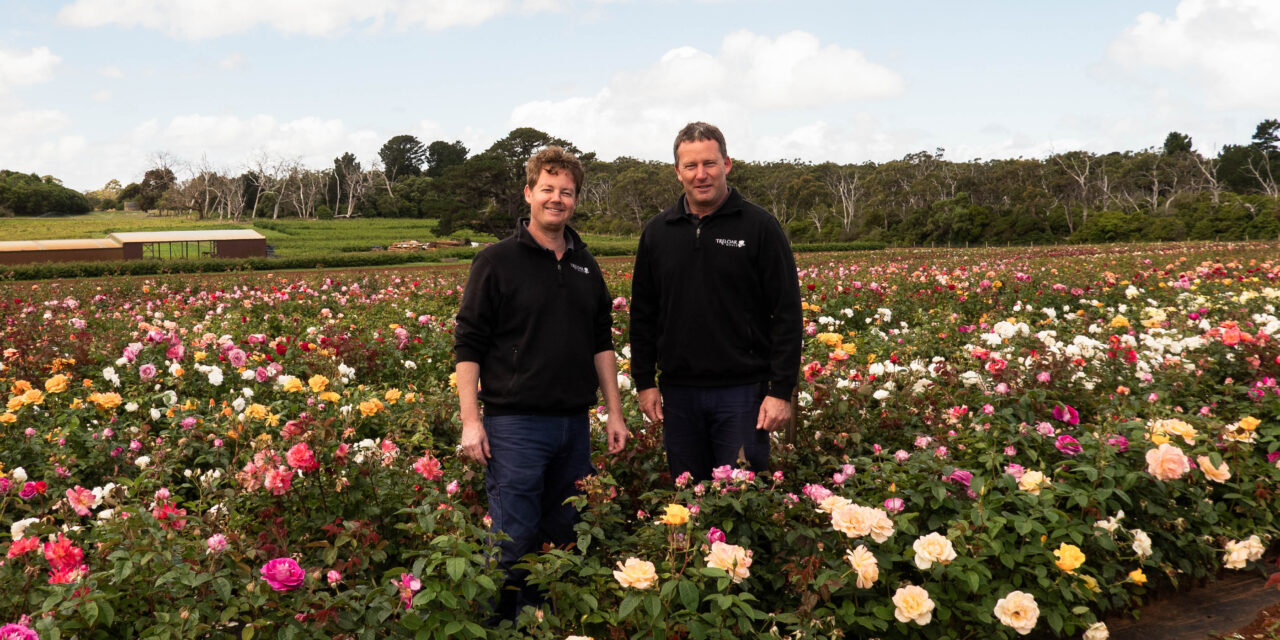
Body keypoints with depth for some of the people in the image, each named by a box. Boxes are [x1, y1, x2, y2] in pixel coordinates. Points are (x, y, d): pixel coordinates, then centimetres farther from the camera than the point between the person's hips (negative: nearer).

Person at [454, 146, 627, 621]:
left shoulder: (585, 265, 13)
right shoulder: (497, 262, -3)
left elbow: (602, 344, 17)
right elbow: (468, 346, -5)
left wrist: (614, 412, 12)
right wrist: (470, 420, -12)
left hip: (575, 422, 5)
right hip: (515, 422, -5)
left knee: (564, 539, 12)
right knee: (513, 540, -3)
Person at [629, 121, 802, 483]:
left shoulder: (759, 227, -2)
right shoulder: (658, 232, 9)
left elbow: (787, 314, -5)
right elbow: (642, 314, 13)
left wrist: (781, 390, -10)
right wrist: (644, 381, 6)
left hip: (742, 392, -3)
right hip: (678, 393, 4)